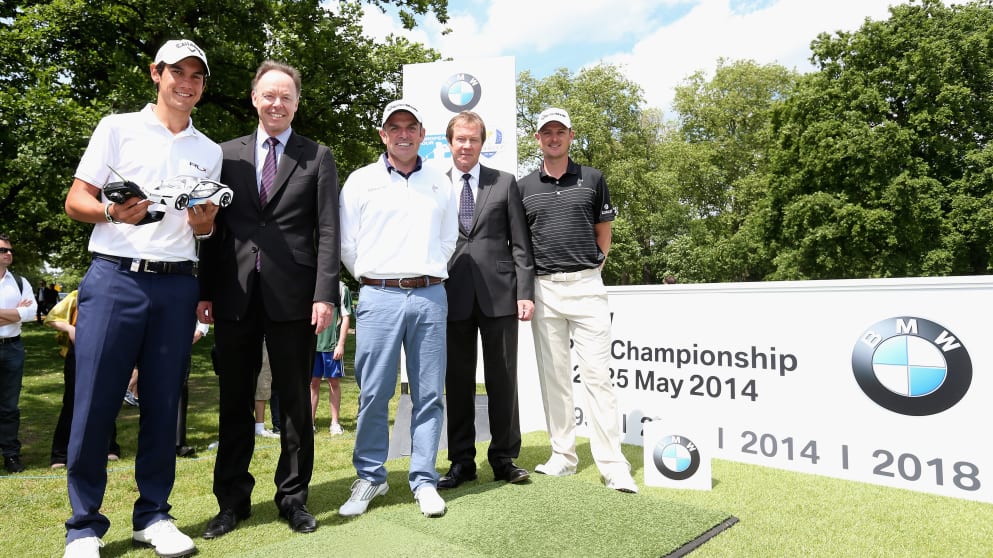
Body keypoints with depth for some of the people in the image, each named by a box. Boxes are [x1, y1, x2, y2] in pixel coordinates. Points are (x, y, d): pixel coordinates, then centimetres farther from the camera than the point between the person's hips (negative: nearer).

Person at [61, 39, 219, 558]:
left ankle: (153, 516, 17)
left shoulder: (209, 151, 16)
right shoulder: (117, 127, 8)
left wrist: (202, 218, -5)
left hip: (177, 286, 3)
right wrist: (114, 211, -17)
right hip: (115, 278, -2)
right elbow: (75, 201, 3)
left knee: (163, 405, 6)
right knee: (94, 403, -2)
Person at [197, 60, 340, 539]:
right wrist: (205, 290, 2)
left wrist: (325, 293, -11)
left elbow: (327, 230, -2)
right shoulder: (228, 154, 12)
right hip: (234, 296, 2)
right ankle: (232, 498, 25)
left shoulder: (317, 157, 6)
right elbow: (214, 226, 9)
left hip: (293, 296, -2)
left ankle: (293, 496, 21)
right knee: (234, 401, 10)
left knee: (295, 401, 6)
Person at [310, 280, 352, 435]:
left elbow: (345, 318, -3)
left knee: (334, 382, 5)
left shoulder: (341, 288, 0)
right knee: (313, 382, 7)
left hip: (333, 345, -3)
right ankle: (310, 421, 16)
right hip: (312, 343, 3)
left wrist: (341, 344, -8)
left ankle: (335, 423, 14)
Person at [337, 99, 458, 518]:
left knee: (429, 393, 4)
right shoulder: (360, 181, 6)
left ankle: (424, 480, 16)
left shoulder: (441, 183, 12)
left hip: (429, 296, 2)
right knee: (373, 394, 1)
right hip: (378, 296, -1)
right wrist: (372, 279, 11)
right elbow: (347, 244, 7)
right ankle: (370, 477, 18)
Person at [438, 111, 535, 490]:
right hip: (452, 295, 1)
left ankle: (504, 458, 20)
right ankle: (462, 461, 20)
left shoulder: (505, 183, 8)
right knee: (457, 381, 7)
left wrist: (525, 292, -3)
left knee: (503, 379, 6)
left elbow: (520, 244, 5)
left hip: (498, 293, 0)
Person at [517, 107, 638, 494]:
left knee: (597, 374, -4)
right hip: (543, 289, 2)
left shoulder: (592, 179, 8)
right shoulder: (524, 187, 9)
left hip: (587, 286, -2)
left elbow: (603, 233, 13)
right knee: (553, 376, 7)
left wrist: (590, 270, 6)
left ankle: (613, 465, 2)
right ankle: (563, 456, 19)